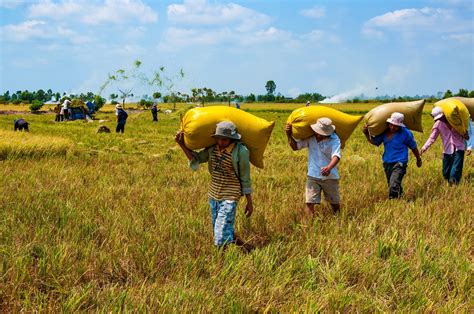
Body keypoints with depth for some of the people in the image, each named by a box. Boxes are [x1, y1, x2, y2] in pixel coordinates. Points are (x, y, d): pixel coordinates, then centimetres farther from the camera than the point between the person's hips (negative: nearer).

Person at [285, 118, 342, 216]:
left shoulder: (334, 140, -14)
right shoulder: (310, 137, -5)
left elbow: (336, 156, -29)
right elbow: (295, 146, 4)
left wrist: (329, 168, -49)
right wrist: (289, 135, -13)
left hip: (330, 176, -1)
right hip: (313, 176, 1)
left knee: (335, 203, 15)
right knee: (309, 203, -12)